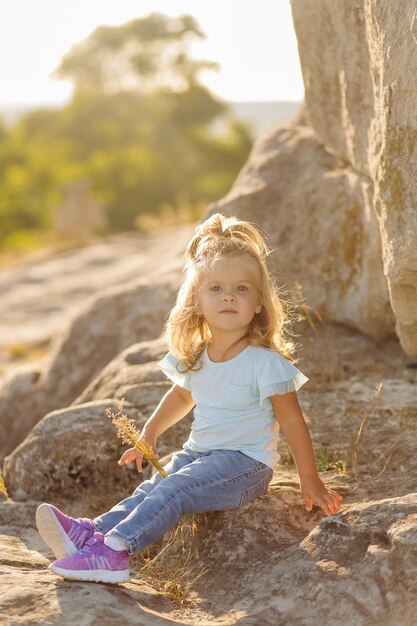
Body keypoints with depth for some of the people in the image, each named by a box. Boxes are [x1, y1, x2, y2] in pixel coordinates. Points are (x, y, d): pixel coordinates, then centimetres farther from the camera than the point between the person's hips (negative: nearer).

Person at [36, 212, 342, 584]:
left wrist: (310, 481, -9)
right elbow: (182, 396, 27)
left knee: (173, 491, -25)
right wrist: (150, 434, 23)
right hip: (198, 453, 7)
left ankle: (113, 551, -37)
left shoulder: (265, 362, -15)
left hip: (245, 464, -7)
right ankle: (91, 532, -32)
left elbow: (292, 421, -11)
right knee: (152, 488, -16)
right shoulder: (195, 357, 7)